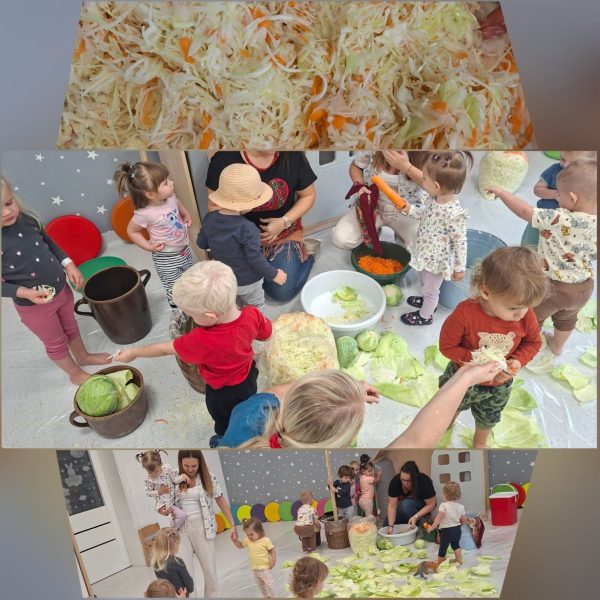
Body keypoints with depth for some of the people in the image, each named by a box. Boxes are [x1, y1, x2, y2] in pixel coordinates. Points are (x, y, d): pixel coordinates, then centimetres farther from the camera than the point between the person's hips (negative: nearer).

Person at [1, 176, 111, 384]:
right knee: (56, 342, 18)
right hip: (33, 305, -4)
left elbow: (49, 243, 6)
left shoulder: (27, 219, -12)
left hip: (61, 289, 5)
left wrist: (69, 265, -4)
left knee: (71, 328, 28)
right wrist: (26, 293, -30)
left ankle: (83, 357, 54)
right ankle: (76, 374, 41)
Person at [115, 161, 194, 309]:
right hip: (166, 258, -7)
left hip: (185, 248, 7)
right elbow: (131, 231, -12)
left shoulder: (170, 197, -14)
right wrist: (148, 246, -17)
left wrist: (186, 215, 3)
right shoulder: (145, 214, -31)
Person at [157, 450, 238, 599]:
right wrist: (162, 510, -9)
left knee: (209, 569, 6)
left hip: (203, 527, -1)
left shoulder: (208, 477, -4)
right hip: (181, 528, 1)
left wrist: (233, 525, -3)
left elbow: (221, 501, 0)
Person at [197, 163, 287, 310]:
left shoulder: (209, 219, -12)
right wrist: (274, 274, -12)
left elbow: (201, 243, 1)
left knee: (241, 306, 29)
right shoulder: (247, 228, -32)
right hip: (247, 281, -6)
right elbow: (255, 258, -26)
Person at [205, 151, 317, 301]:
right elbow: (214, 206, -6)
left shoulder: (293, 156, -16)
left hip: (283, 234, 0)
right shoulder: (223, 160, -18)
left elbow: (308, 195, -1)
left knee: (282, 292, -9)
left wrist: (284, 222, -16)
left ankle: (306, 256, 20)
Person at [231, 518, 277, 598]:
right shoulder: (248, 540, -9)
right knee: (260, 585, 24)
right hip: (255, 569, 7)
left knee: (269, 584, 1)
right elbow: (240, 545, 6)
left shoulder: (266, 540, -24)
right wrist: (235, 540, -12)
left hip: (265, 568, -7)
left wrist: (272, 563, -19)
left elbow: (273, 551, -16)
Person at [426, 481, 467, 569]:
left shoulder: (443, 505, -21)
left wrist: (432, 527, -20)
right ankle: (459, 559, 32)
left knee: (443, 547, 11)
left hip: (446, 530, -4)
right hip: (457, 529, 5)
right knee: (456, 545, 27)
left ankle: (439, 563, 26)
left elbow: (439, 518, -27)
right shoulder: (460, 506, -6)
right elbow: (464, 520, 1)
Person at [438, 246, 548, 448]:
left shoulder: (526, 316, -26)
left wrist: (518, 361, -24)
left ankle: (480, 442, 65)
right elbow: (447, 346, -25)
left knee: (488, 419, 32)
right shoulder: (465, 313, -37)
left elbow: (533, 342, -6)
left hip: (500, 386, 3)